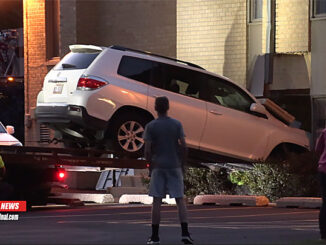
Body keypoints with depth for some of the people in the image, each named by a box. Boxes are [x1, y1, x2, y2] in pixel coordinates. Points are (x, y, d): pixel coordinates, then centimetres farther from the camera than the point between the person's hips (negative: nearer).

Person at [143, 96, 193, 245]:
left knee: (156, 200, 2)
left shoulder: (150, 126, -4)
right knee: (180, 199, 2)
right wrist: (182, 165, 7)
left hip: (158, 167, -1)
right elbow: (183, 146, -4)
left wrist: (150, 167, 5)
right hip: (175, 166, 1)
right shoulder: (177, 125, -1)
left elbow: (148, 150, -7)